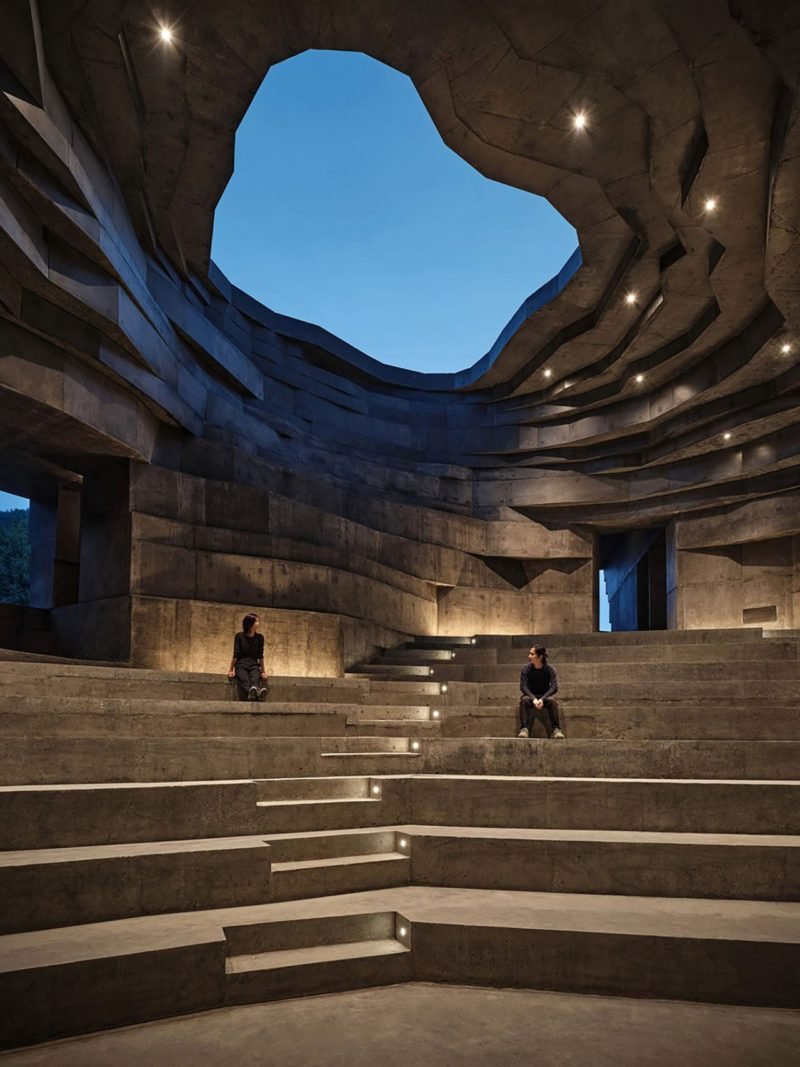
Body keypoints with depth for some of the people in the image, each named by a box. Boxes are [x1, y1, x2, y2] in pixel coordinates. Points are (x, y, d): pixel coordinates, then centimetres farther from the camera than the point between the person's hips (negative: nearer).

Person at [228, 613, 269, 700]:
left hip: (254, 664, 1)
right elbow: (236, 655, 0)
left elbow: (260, 656, 6)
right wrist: (230, 670, 0)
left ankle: (257, 692, -68)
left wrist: (263, 671, 6)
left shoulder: (260, 637, 6)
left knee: (255, 680, -35)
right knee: (245, 681, -35)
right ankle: (251, 692, -68)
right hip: (241, 664, -1)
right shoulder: (239, 636, -1)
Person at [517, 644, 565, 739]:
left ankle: (556, 729, -31)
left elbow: (554, 687, -17)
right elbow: (523, 686, -15)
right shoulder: (526, 669, -9)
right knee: (524, 700, -33)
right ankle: (524, 729, -37)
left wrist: (542, 699, -31)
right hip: (530, 696, 0)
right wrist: (533, 699, -32)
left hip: (545, 696, 0)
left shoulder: (550, 669, -10)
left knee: (552, 701, -33)